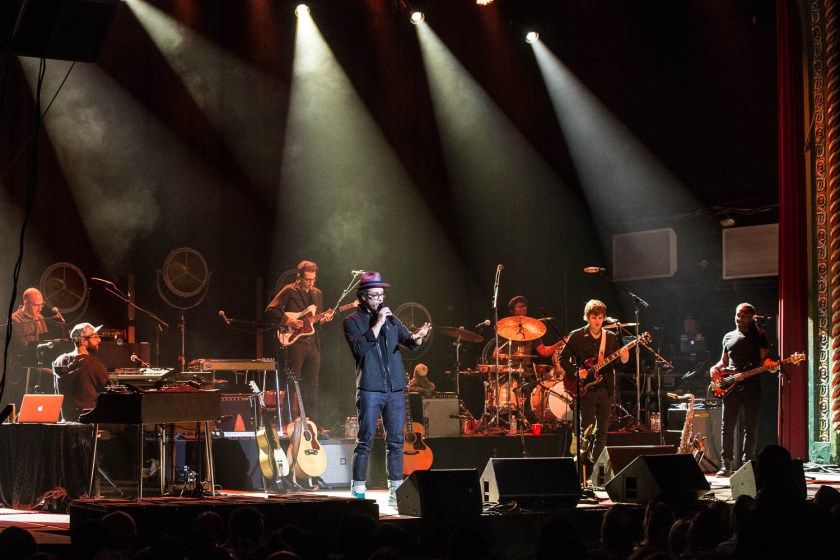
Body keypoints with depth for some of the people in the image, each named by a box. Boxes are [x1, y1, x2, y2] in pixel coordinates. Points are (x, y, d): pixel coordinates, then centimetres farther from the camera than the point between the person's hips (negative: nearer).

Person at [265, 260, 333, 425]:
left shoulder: (317, 294, 16)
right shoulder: (289, 291, -4)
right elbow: (270, 311, -9)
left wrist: (323, 319, 1)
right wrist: (288, 321, -17)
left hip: (312, 343, 6)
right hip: (294, 342, -6)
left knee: (312, 384, 7)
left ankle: (312, 420, 13)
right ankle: (291, 421, -3)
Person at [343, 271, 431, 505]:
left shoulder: (391, 319, 14)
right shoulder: (353, 321, 0)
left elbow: (408, 340, 5)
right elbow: (359, 347, -16)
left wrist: (418, 337, -18)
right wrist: (378, 324, -18)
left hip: (395, 389, 5)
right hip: (370, 389, -5)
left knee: (396, 441, 4)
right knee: (365, 441, -4)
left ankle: (395, 490, 9)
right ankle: (358, 491, 2)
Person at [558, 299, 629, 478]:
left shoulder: (611, 338, 10)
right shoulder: (576, 336, 0)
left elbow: (614, 363, 7)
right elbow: (563, 358, 1)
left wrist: (623, 359, -14)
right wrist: (575, 372, -13)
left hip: (605, 389, 4)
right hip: (585, 389, -4)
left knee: (602, 432, 6)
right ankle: (585, 470, 0)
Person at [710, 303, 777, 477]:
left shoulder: (759, 335, 7)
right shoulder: (728, 337, 17)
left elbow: (763, 358, 1)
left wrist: (770, 365, -20)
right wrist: (716, 368, 2)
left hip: (752, 385, -3)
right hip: (731, 386, 3)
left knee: (751, 427, -1)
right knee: (727, 426, -1)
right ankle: (726, 465, 1)